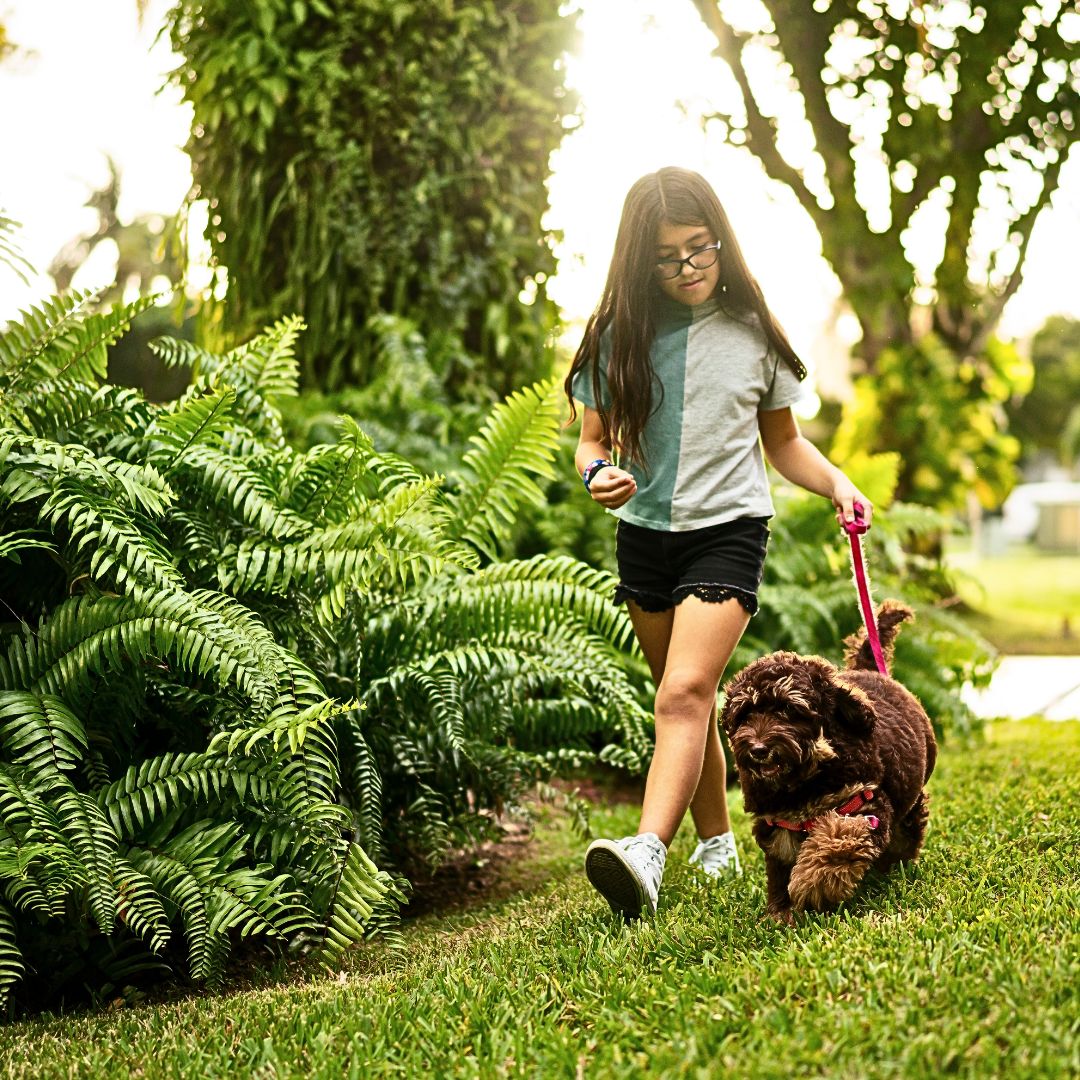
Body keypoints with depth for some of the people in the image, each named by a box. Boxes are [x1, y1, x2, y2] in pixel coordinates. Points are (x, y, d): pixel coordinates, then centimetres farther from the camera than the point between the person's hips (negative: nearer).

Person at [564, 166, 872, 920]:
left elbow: (783, 440, 14)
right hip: (645, 533, 3)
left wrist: (836, 482, -4)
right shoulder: (621, 336, 2)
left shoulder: (752, 331, 2)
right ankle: (718, 845, 28)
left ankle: (647, 854, -35)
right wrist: (599, 474, -16)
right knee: (689, 702, 12)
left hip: (728, 530, -3)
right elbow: (593, 440, 7)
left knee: (685, 693, -21)